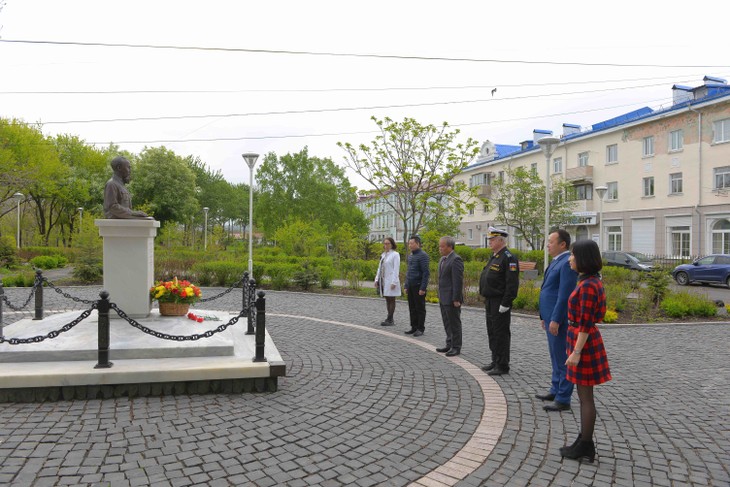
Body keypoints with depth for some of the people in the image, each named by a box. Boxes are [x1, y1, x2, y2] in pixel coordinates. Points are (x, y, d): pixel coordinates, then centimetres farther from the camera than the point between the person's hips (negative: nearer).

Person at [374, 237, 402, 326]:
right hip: (383, 280, 7)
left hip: (391, 281, -7)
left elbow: (396, 269, -13)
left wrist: (394, 282, -19)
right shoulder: (383, 255, 15)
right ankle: (390, 319, 13)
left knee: (391, 299, -3)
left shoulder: (395, 255, -7)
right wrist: (377, 279, 11)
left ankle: (389, 320, -3)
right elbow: (380, 268, 17)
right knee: (387, 300, 8)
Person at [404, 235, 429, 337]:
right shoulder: (410, 256, 14)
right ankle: (414, 327, 20)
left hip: (418, 286, -8)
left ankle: (420, 329, 9)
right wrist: (406, 286, 16)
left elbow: (425, 273, -16)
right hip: (410, 286, 8)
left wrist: (423, 288, -19)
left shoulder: (423, 255, -11)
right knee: (412, 308, 11)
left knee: (420, 308, 1)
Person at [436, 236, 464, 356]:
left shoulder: (456, 259, -16)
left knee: (454, 323, 1)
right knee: (447, 323, 16)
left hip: (452, 298, -9)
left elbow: (458, 281, -19)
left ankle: (456, 347, 10)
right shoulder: (443, 259, 13)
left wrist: (456, 299, -21)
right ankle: (449, 344, 26)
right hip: (443, 298, 9)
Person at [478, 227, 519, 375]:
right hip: (490, 302, 10)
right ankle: (495, 362, 27)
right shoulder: (494, 257, 16)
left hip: (500, 304, -10)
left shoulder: (508, 258, -15)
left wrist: (505, 304, -22)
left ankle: (502, 366, 7)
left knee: (501, 334, -2)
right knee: (492, 333, 16)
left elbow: (512, 283, -21)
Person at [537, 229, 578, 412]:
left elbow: (565, 294, -22)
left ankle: (563, 400, 7)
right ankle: (555, 390, 31)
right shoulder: (557, 261, 14)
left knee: (562, 358, -2)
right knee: (556, 357, 19)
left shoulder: (567, 263, -17)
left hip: (559, 319, -10)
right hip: (552, 316, 10)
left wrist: (555, 319, -22)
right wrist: (545, 316, 20)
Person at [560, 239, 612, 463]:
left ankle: (585, 448, 13)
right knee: (584, 395, 16)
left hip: (584, 343, -10)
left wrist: (576, 352, -20)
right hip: (582, 340, 10)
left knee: (585, 396, 1)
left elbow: (586, 323, -22)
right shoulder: (591, 281, 10)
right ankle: (585, 442, 27)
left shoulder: (588, 286, -21)